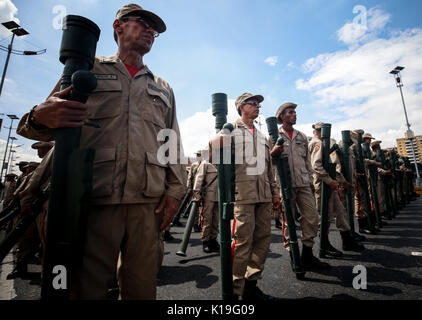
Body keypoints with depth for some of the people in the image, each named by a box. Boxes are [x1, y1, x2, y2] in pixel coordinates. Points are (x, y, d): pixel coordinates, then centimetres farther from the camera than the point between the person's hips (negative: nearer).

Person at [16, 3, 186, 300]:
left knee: (142, 286, 8)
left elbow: (174, 146, 14)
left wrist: (175, 191, 3)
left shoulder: (163, 88, 21)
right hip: (94, 197, -1)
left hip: (149, 201, 2)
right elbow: (50, 125, 14)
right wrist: (40, 117, -11)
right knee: (87, 287, 4)